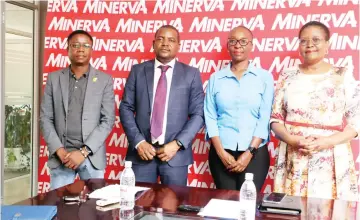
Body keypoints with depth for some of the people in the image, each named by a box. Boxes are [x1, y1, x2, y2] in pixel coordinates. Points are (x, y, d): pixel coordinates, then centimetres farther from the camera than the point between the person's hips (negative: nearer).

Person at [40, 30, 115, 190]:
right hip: (60, 156, 1)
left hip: (92, 156, -1)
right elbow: (45, 118, 4)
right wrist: (59, 150, -8)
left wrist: (84, 151, -12)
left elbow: (108, 121, -4)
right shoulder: (54, 78, 7)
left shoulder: (105, 80, 2)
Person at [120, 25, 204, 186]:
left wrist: (177, 144, -10)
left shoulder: (191, 74, 3)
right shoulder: (138, 71, 7)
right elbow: (126, 108, 4)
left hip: (176, 153, -1)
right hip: (141, 150, 1)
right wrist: (138, 142, -7)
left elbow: (198, 114, 0)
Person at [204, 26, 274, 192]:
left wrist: (250, 152, -11)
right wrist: (221, 152, -8)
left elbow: (265, 118, -3)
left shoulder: (264, 77, 2)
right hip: (222, 152, 1)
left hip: (255, 153, -1)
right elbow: (210, 117, 1)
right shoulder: (216, 78, 5)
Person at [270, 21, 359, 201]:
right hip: (293, 161, 1)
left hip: (331, 162, -1)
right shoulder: (288, 76, 7)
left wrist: (328, 141, -15)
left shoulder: (343, 76, 2)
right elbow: (276, 118, 6)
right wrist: (292, 140, -13)